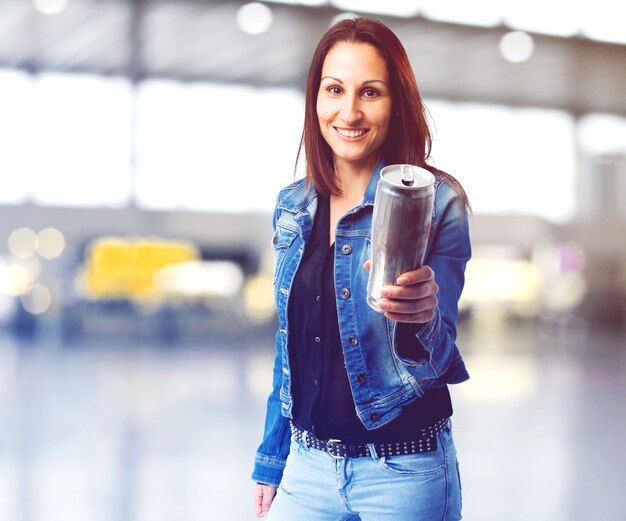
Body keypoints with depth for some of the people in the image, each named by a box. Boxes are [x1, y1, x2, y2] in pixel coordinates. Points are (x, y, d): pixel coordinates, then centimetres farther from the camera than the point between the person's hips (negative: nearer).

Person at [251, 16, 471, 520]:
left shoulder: (437, 201, -12)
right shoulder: (294, 207, 2)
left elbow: (437, 362, -13)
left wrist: (423, 317, -34)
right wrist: (271, 460, 14)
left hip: (403, 472, -4)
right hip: (308, 462, 4)